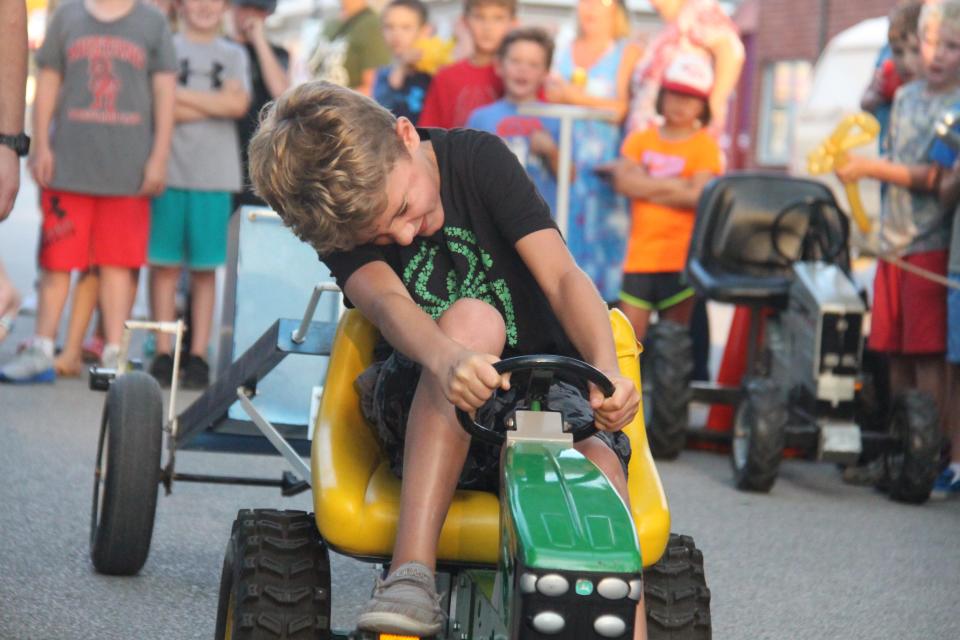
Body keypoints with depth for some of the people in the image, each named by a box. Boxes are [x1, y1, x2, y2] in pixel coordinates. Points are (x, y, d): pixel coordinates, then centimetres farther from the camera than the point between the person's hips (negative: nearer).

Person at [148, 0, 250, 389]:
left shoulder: (233, 56, 14)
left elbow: (238, 103, -4)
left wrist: (180, 95, -6)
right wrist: (213, 106, -7)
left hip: (215, 177, 1)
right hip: (169, 170, -1)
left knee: (205, 268, 2)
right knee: (164, 263, -2)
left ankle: (198, 355, 4)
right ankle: (163, 352, 2)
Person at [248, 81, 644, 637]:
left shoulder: (479, 158, -7)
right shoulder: (343, 219, -6)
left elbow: (563, 277, -16)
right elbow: (387, 303, -27)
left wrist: (607, 370, -35)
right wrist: (448, 358, -50)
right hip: (423, 419, 0)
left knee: (600, 468, -32)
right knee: (472, 317, -33)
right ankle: (412, 575, -41)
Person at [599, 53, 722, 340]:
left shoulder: (705, 146, 3)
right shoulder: (640, 140, 12)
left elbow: (697, 196, -11)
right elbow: (624, 182, -4)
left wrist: (645, 185, -5)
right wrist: (674, 185, -8)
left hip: (681, 256, -2)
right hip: (640, 253, 3)